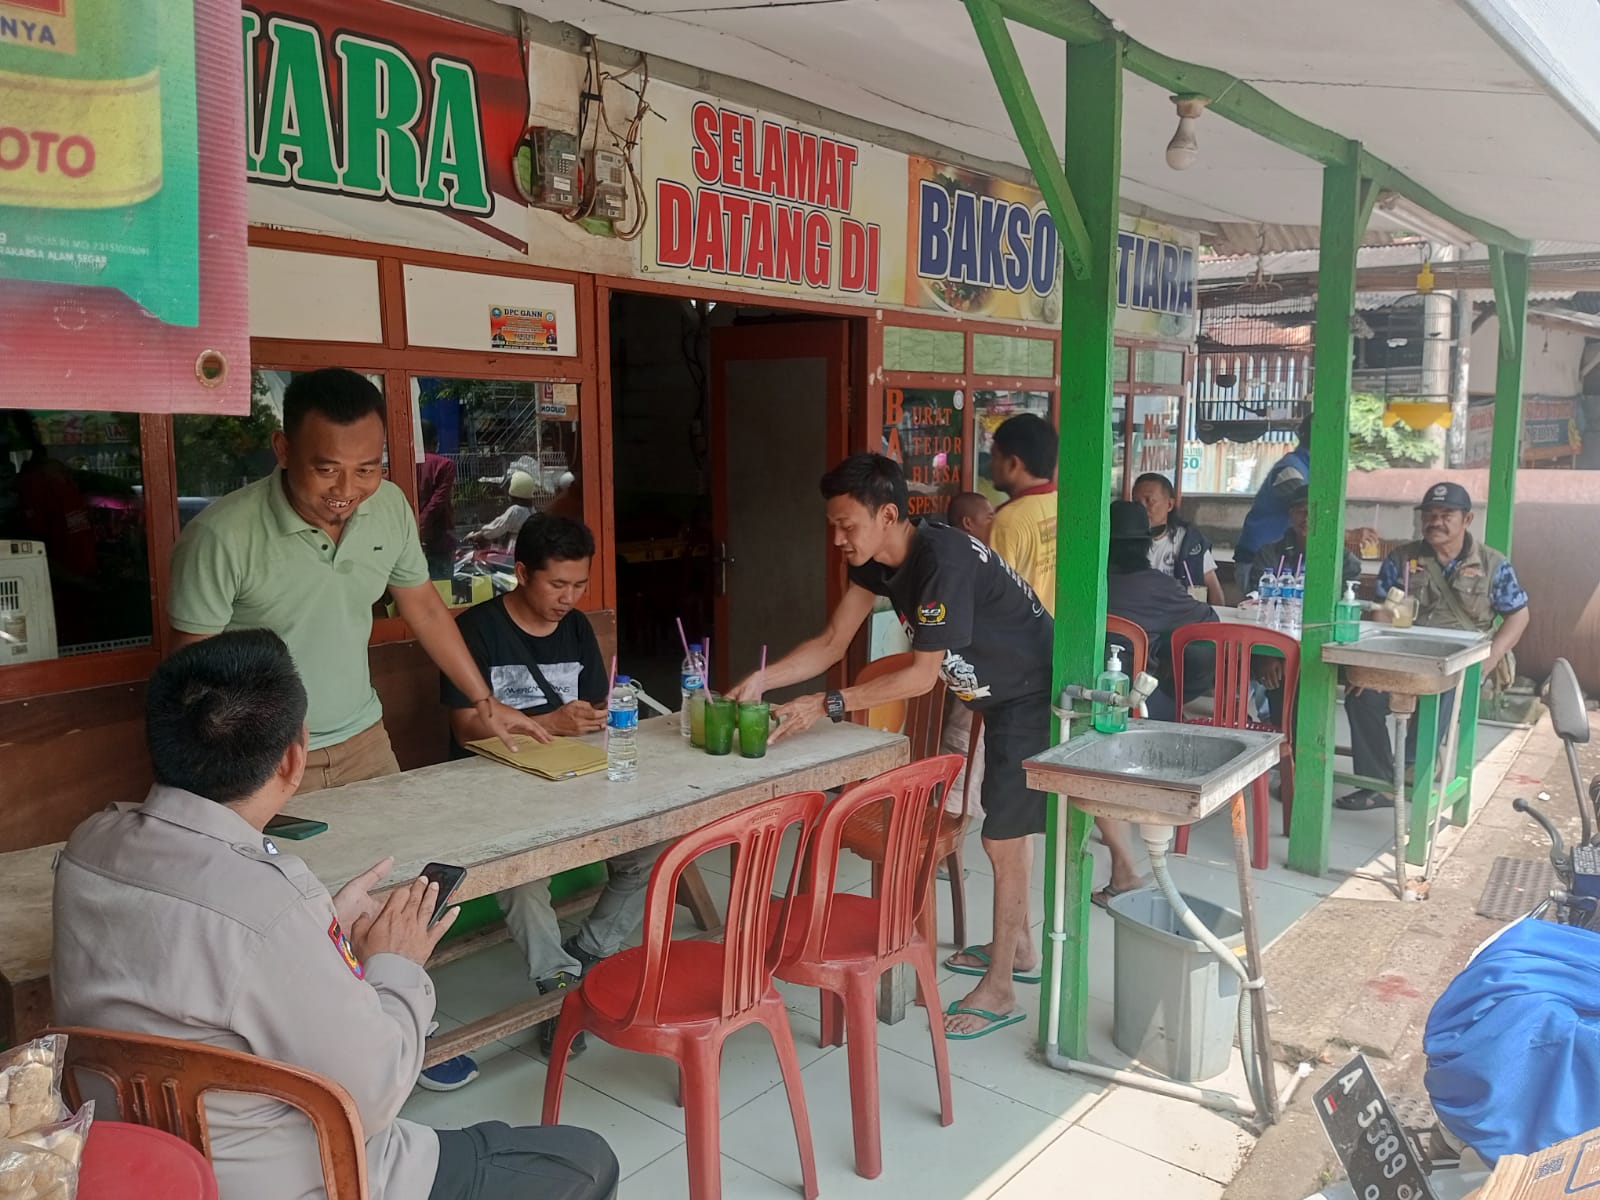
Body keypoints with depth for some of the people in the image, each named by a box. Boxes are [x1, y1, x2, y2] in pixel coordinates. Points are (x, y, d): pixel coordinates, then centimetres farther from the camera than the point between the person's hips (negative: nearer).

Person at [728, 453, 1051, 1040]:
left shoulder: (943, 562, -34)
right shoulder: (876, 559, -6)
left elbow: (922, 673, -31)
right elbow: (831, 642, -5)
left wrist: (828, 705, -33)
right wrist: (760, 680, -18)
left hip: (1035, 695, -10)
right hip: (1000, 694, 10)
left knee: (1003, 837, -5)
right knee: (1006, 821, 21)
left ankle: (999, 990, 7)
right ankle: (1018, 947, 39)